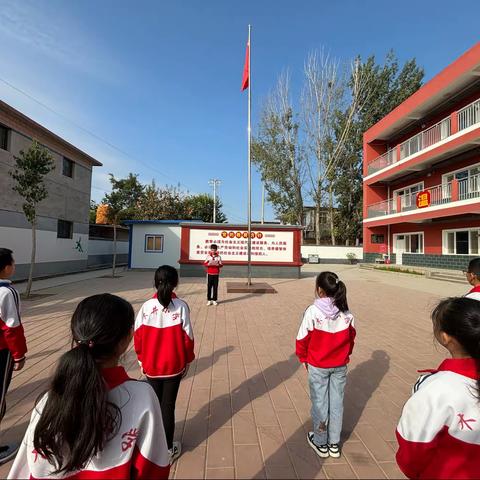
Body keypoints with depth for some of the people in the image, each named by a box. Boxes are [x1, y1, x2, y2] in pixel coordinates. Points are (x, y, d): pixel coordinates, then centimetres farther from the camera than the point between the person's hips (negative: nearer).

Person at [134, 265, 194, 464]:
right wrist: (187, 360, 3)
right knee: (168, 405, 11)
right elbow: (187, 337, -11)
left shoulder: (146, 306, -10)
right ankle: (168, 449, 25)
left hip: (151, 365, 2)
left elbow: (138, 335, -3)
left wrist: (141, 358, 12)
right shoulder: (181, 306, -15)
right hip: (174, 365, -2)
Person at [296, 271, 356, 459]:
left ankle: (320, 443, 32)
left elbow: (302, 339, -14)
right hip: (340, 366, 3)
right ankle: (334, 443, 34)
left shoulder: (313, 311, -23)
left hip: (318, 366, -3)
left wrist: (303, 358, 3)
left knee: (319, 402, 14)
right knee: (337, 402, 17)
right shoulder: (346, 313, -11)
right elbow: (351, 337, 2)